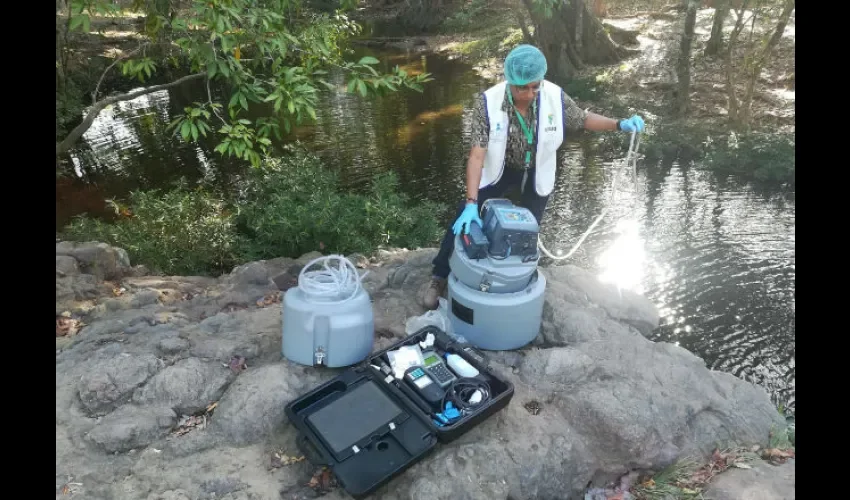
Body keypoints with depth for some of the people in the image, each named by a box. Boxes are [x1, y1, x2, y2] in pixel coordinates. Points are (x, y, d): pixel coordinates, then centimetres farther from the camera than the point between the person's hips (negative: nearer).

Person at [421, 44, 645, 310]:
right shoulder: (488, 102, -30)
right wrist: (471, 203, -42)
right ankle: (439, 277, 11)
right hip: (499, 169, -2)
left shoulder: (555, 96, -23)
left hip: (537, 173, 2)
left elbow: (583, 119, -4)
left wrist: (619, 124, -21)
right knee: (465, 220, -6)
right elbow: (477, 155, -34)